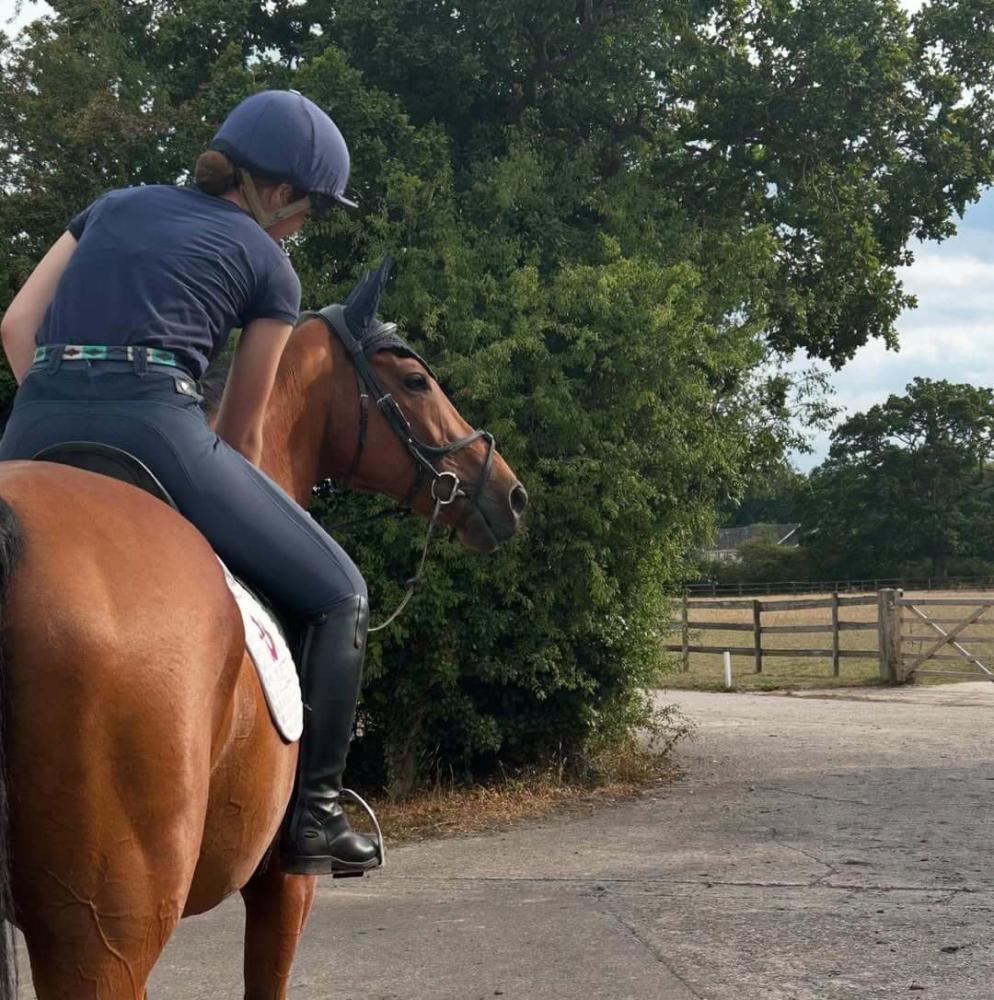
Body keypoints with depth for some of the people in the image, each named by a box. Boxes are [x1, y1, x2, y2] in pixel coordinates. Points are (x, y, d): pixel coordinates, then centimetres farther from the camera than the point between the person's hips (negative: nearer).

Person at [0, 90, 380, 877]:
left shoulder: (118, 206, 28)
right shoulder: (267, 264, 16)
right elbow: (242, 429, 20)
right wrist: (231, 517, 35)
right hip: (151, 424, -5)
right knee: (338, 594, 10)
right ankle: (312, 813, 5)